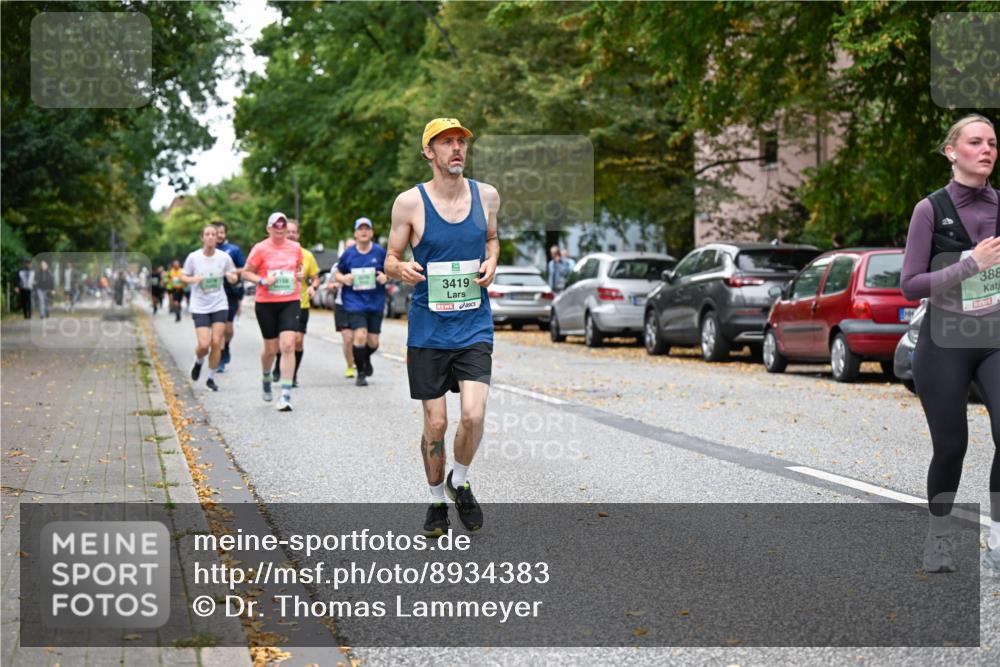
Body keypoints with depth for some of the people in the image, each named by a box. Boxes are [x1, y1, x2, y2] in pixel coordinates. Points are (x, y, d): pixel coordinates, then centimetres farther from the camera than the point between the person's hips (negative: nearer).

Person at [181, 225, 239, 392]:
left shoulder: (224, 257, -3)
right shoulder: (193, 257, -6)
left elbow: (234, 277, 8)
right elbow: (183, 276, 5)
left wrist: (232, 276, -16)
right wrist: (193, 279, -17)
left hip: (219, 305, 1)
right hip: (200, 307, -1)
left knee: (216, 343, -5)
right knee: (204, 344, -11)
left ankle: (211, 378, 12)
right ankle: (199, 362, 25)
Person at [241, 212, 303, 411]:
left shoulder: (295, 248, 5)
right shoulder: (260, 249, -4)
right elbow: (246, 273, 0)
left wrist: (300, 274, 0)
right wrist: (263, 281, -16)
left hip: (290, 302, 1)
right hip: (266, 303, -1)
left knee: (288, 345, -14)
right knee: (271, 348, 8)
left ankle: (286, 394, -14)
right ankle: (266, 378, 42)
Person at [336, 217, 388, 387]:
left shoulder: (380, 252, -1)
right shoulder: (348, 254, 0)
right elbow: (337, 273, 11)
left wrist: (385, 277, -12)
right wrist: (343, 279, -11)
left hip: (375, 302, 1)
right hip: (354, 302, -1)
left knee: (373, 342, 5)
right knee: (360, 335, -16)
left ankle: (366, 359, 42)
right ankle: (360, 373, 1)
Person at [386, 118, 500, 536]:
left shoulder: (486, 195, 2)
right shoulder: (410, 202, -6)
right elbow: (390, 258, 3)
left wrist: (491, 262, 0)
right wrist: (401, 269, -21)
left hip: (474, 328, 1)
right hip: (428, 330, -1)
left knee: (473, 414, -15)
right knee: (435, 423, 3)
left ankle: (460, 482, 14)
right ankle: (437, 502, 25)